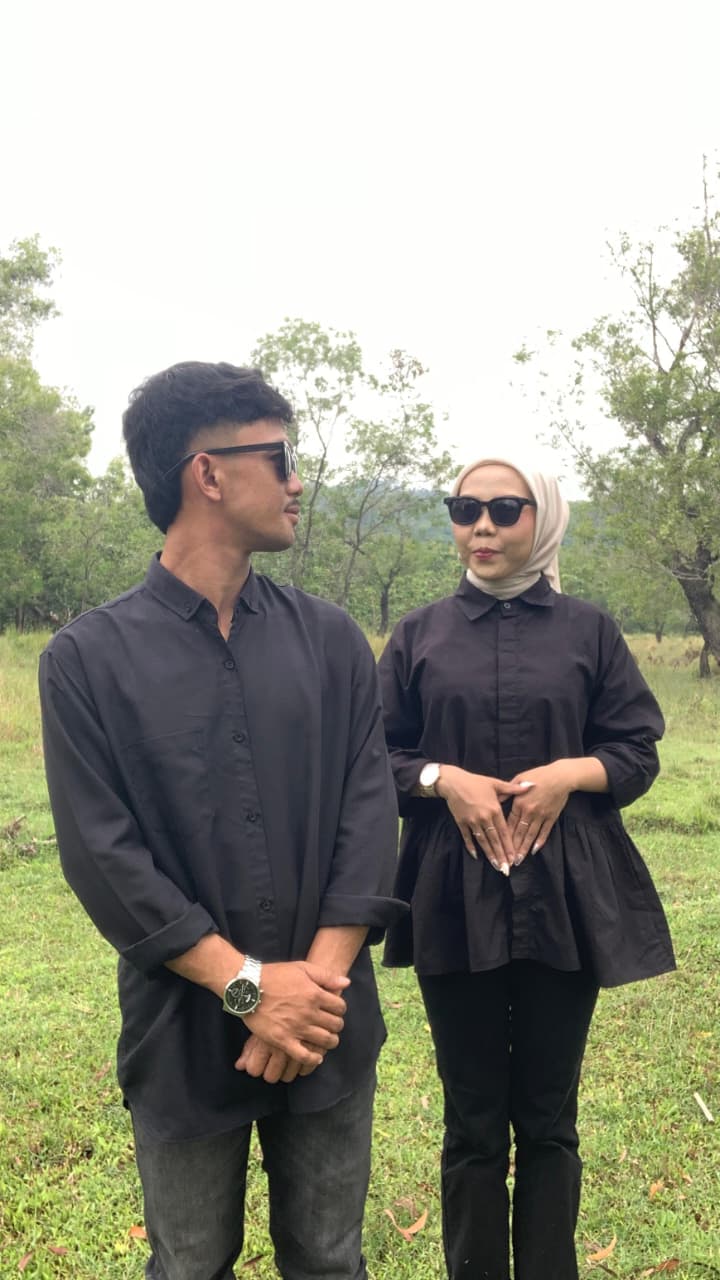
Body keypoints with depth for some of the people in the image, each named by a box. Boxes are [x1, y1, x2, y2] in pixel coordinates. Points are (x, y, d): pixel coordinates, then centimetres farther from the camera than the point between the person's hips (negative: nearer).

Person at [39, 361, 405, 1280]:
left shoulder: (330, 642, 1)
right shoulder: (88, 659, -7)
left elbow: (369, 815, -4)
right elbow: (104, 856, -12)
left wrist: (316, 983, -14)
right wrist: (250, 986, -16)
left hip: (329, 1029, 2)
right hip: (185, 1031, -2)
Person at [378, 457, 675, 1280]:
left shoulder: (588, 631, 4)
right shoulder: (420, 635, 5)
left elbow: (638, 752, 5)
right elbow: (375, 758, 5)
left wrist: (568, 772, -13)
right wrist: (443, 779, -13)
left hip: (565, 895, 0)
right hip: (455, 897, 0)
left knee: (548, 1119, 11)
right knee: (473, 1123, 10)